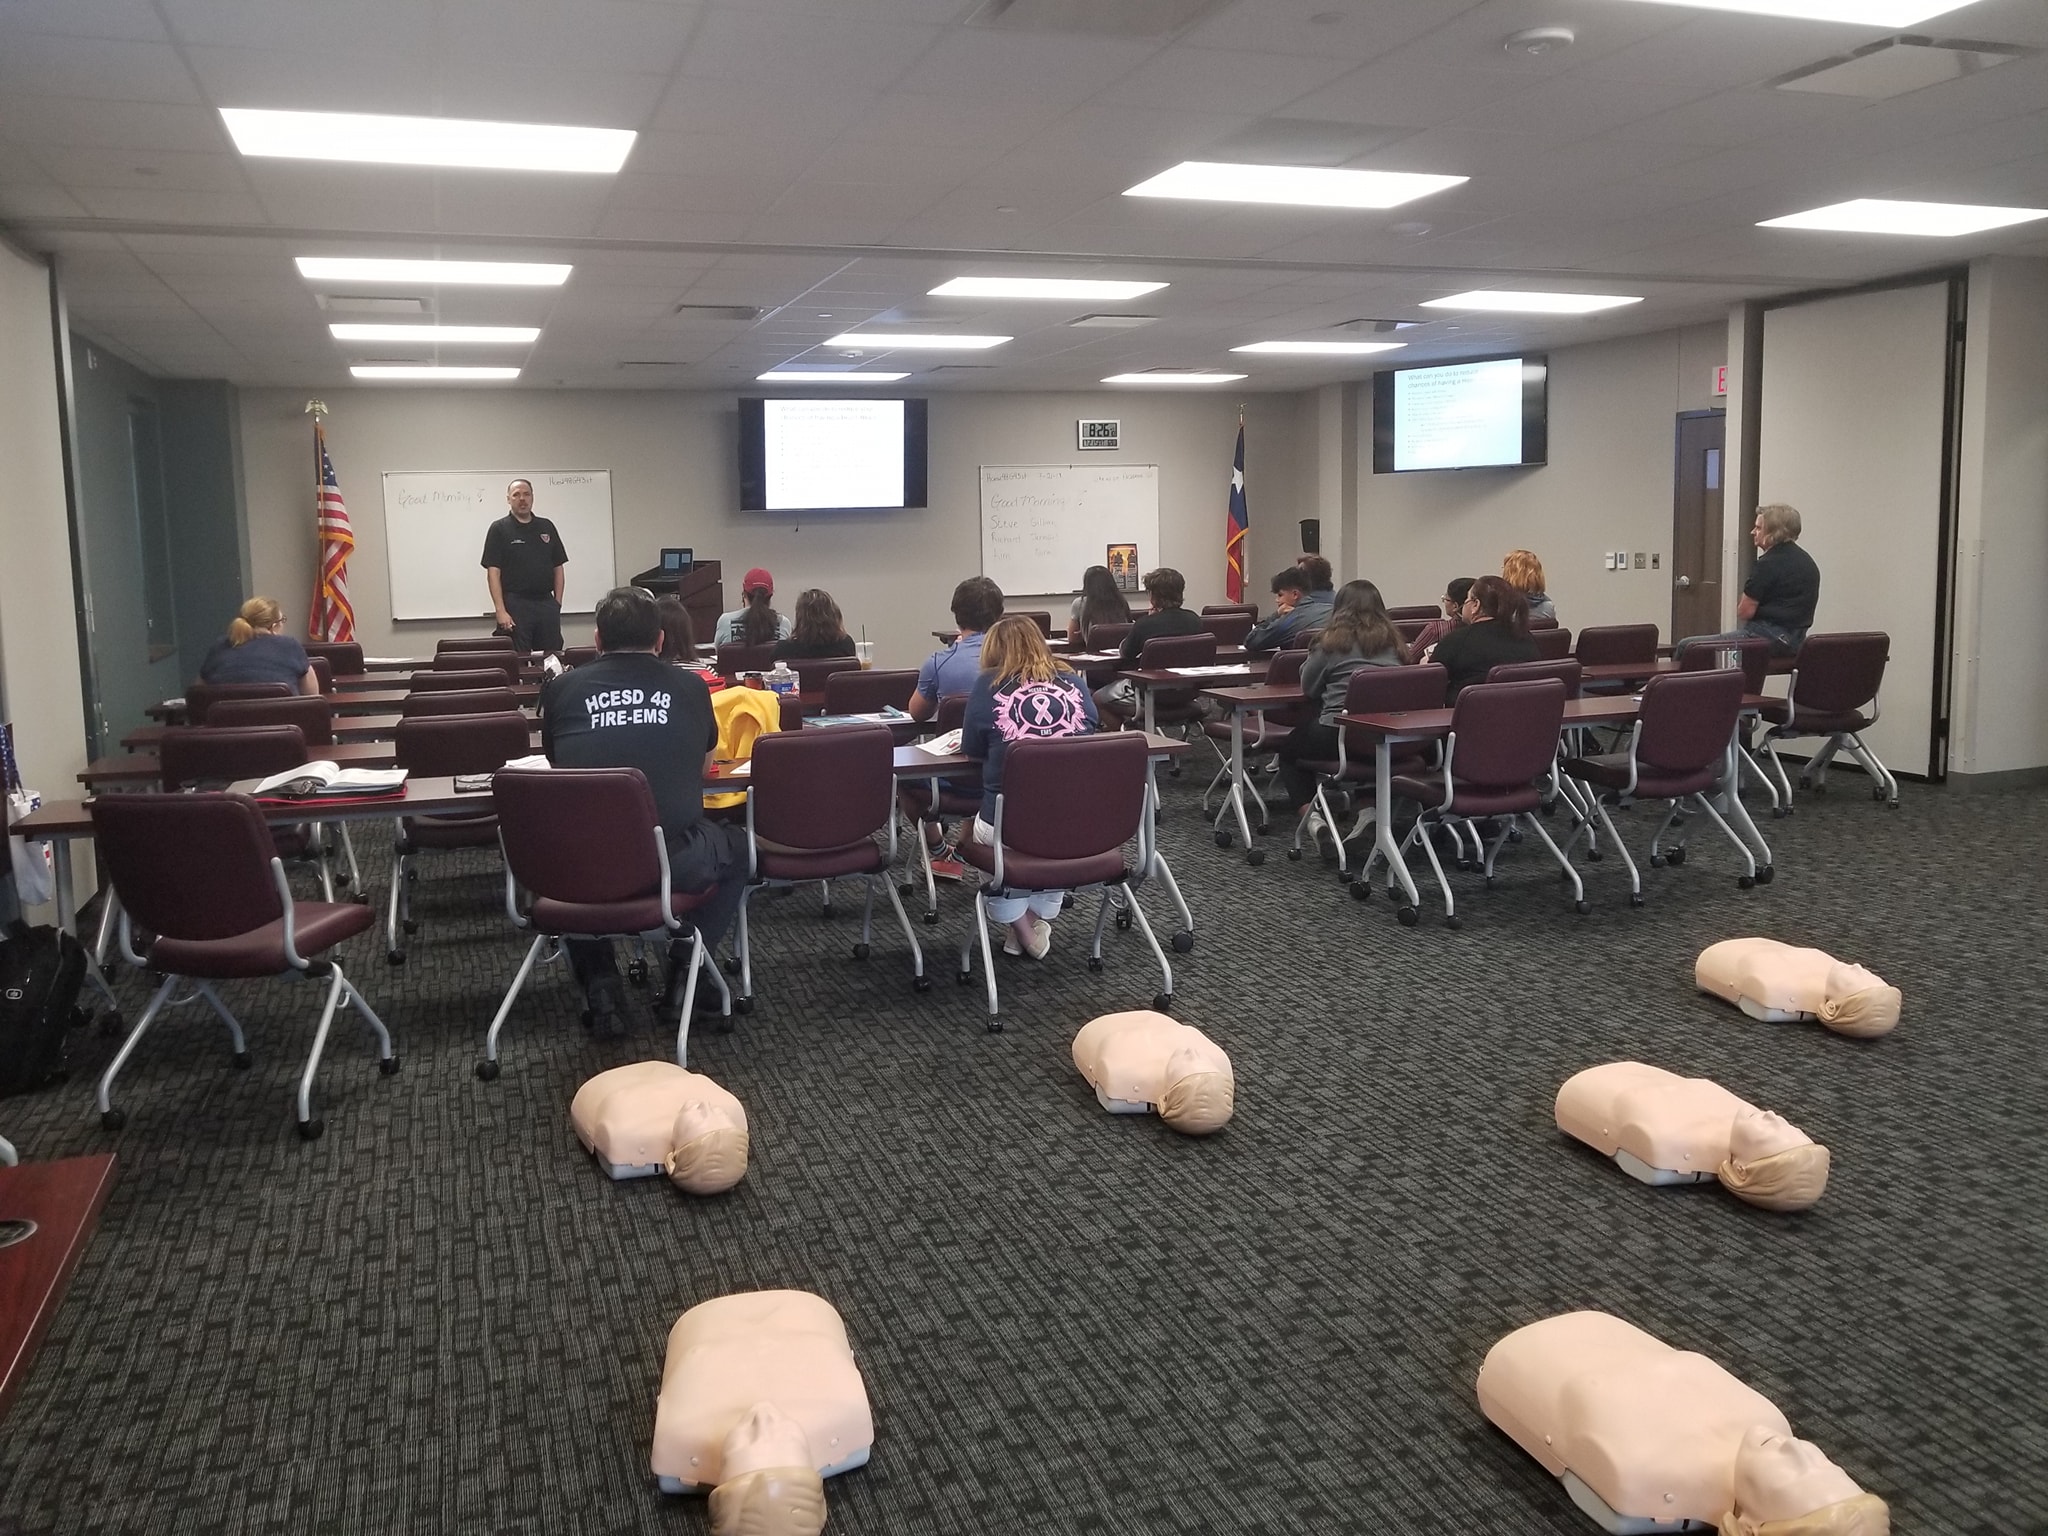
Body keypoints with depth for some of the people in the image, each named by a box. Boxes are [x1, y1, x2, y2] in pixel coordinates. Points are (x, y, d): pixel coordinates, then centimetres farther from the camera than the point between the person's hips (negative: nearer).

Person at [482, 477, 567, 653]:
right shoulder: (499, 529, 1)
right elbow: (493, 572, -5)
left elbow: (558, 567, 14)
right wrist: (501, 611, -13)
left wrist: (557, 601, 5)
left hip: (546, 602, 4)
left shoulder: (546, 527, 13)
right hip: (516, 605, -3)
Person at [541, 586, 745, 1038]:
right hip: (671, 864, -1)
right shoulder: (691, 687, 7)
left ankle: (599, 983, 26)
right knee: (734, 851, 31)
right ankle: (686, 965, 22)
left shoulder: (563, 688, 7)